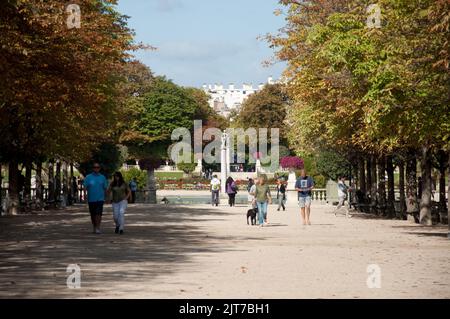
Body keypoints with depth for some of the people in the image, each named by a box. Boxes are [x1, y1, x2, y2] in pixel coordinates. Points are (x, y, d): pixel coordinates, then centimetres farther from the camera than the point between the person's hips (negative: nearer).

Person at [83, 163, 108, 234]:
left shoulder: (102, 177, 8)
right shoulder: (88, 177, 4)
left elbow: (105, 188, 12)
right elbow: (85, 186, -2)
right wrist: (85, 194, -18)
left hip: (100, 198, -1)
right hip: (91, 199, 1)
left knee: (98, 214, -15)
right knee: (93, 214, 9)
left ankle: (97, 228, -16)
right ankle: (94, 227, 26)